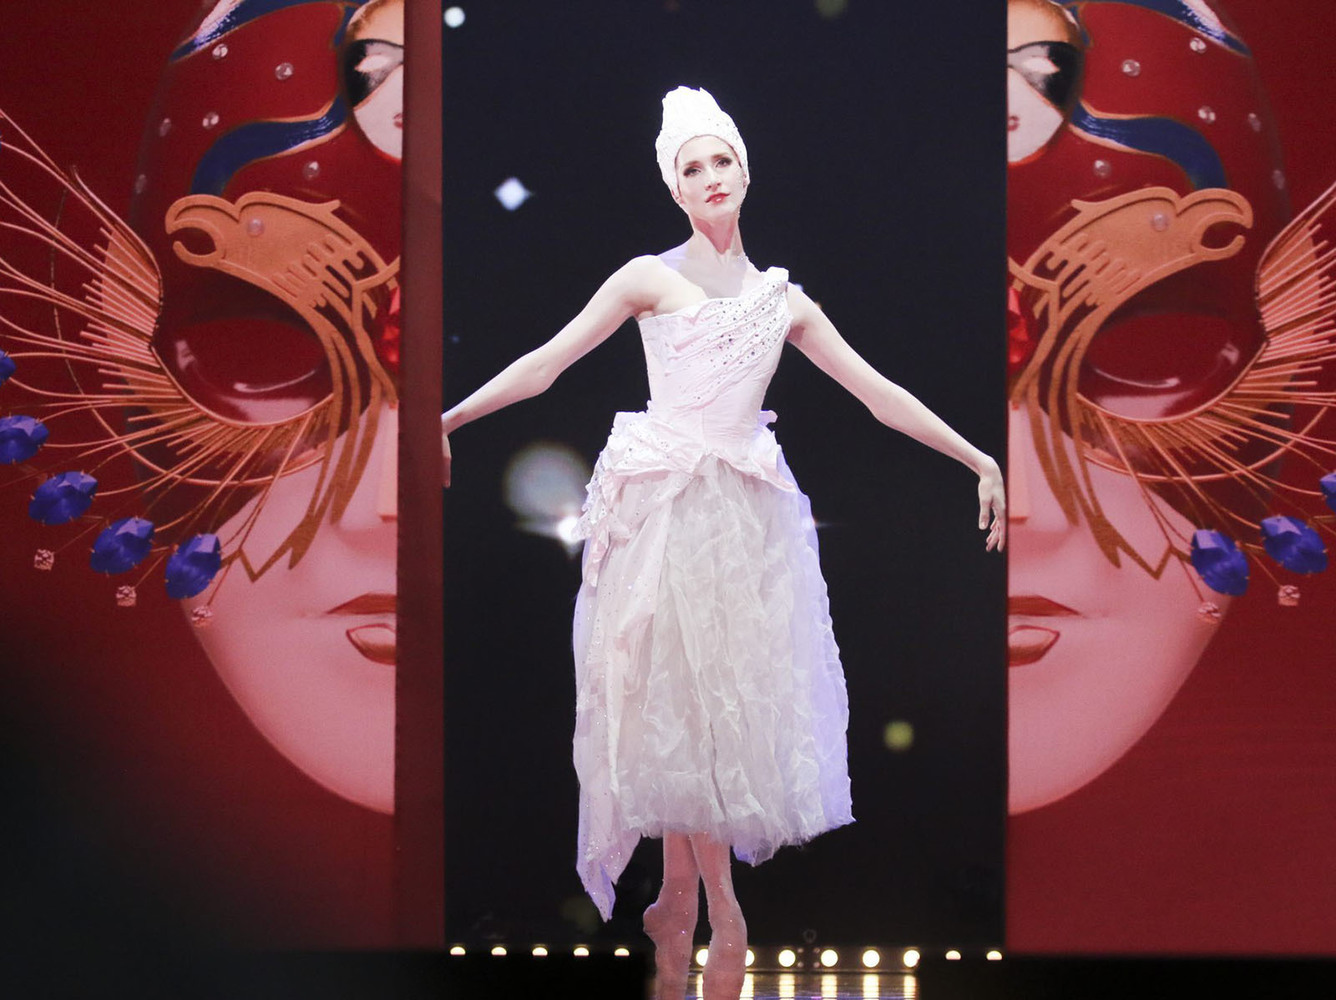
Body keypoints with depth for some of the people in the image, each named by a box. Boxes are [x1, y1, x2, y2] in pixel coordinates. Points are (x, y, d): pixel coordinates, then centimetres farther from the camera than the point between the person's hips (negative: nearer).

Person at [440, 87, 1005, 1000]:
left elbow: (881, 394, 11)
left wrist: (981, 460, 7)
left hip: (746, 513, 3)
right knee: (676, 698, -3)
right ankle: (718, 911, 5)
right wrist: (451, 417, -12)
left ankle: (682, 898, 13)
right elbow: (546, 363, -2)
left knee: (725, 699, 3)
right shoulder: (650, 278, 2)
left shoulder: (783, 300, 11)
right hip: (663, 506, -3)